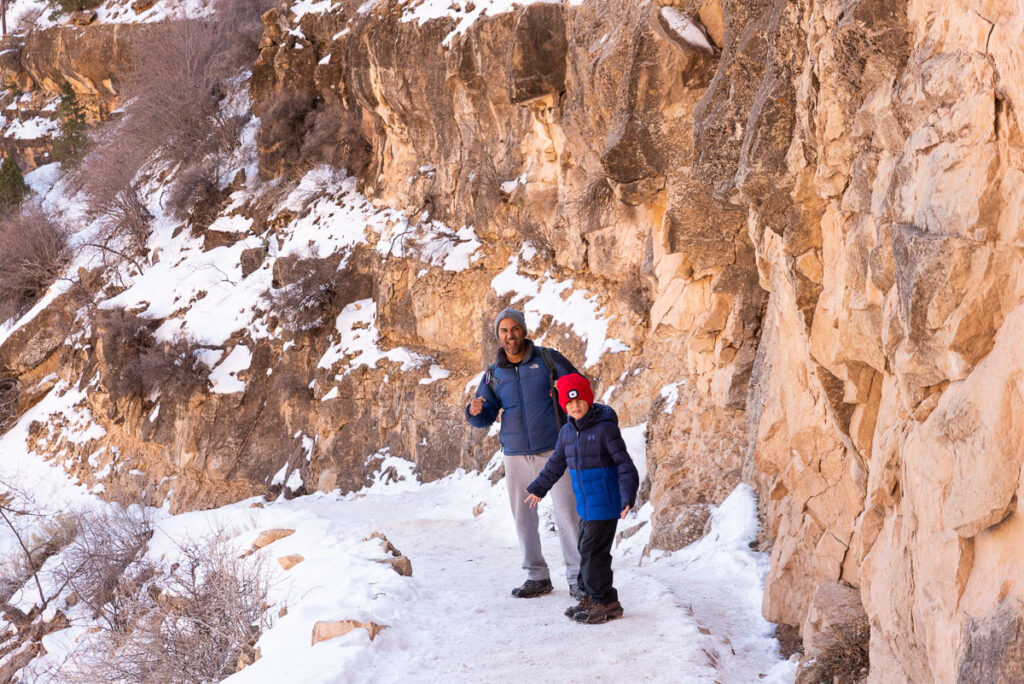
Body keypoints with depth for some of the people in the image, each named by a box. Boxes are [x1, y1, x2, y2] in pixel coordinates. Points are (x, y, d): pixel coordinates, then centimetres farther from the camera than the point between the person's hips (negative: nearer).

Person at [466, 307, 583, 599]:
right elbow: (486, 417, 6)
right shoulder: (493, 375, 8)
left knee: (566, 514, -6)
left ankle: (578, 577, 3)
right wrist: (475, 411, -17)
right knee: (523, 517, 7)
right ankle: (537, 577, 19)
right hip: (516, 455, 3)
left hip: (554, 451, -3)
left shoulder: (547, 359, 0)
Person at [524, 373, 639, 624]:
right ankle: (591, 598, 27)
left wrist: (628, 497, -25)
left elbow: (625, 465, -16)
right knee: (585, 549, 15)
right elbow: (556, 463, 23)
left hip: (604, 504, -8)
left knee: (593, 552, -6)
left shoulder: (605, 428, -15)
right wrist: (538, 488, 32)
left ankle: (606, 603, 4)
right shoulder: (567, 432, 7)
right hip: (585, 506, 8)